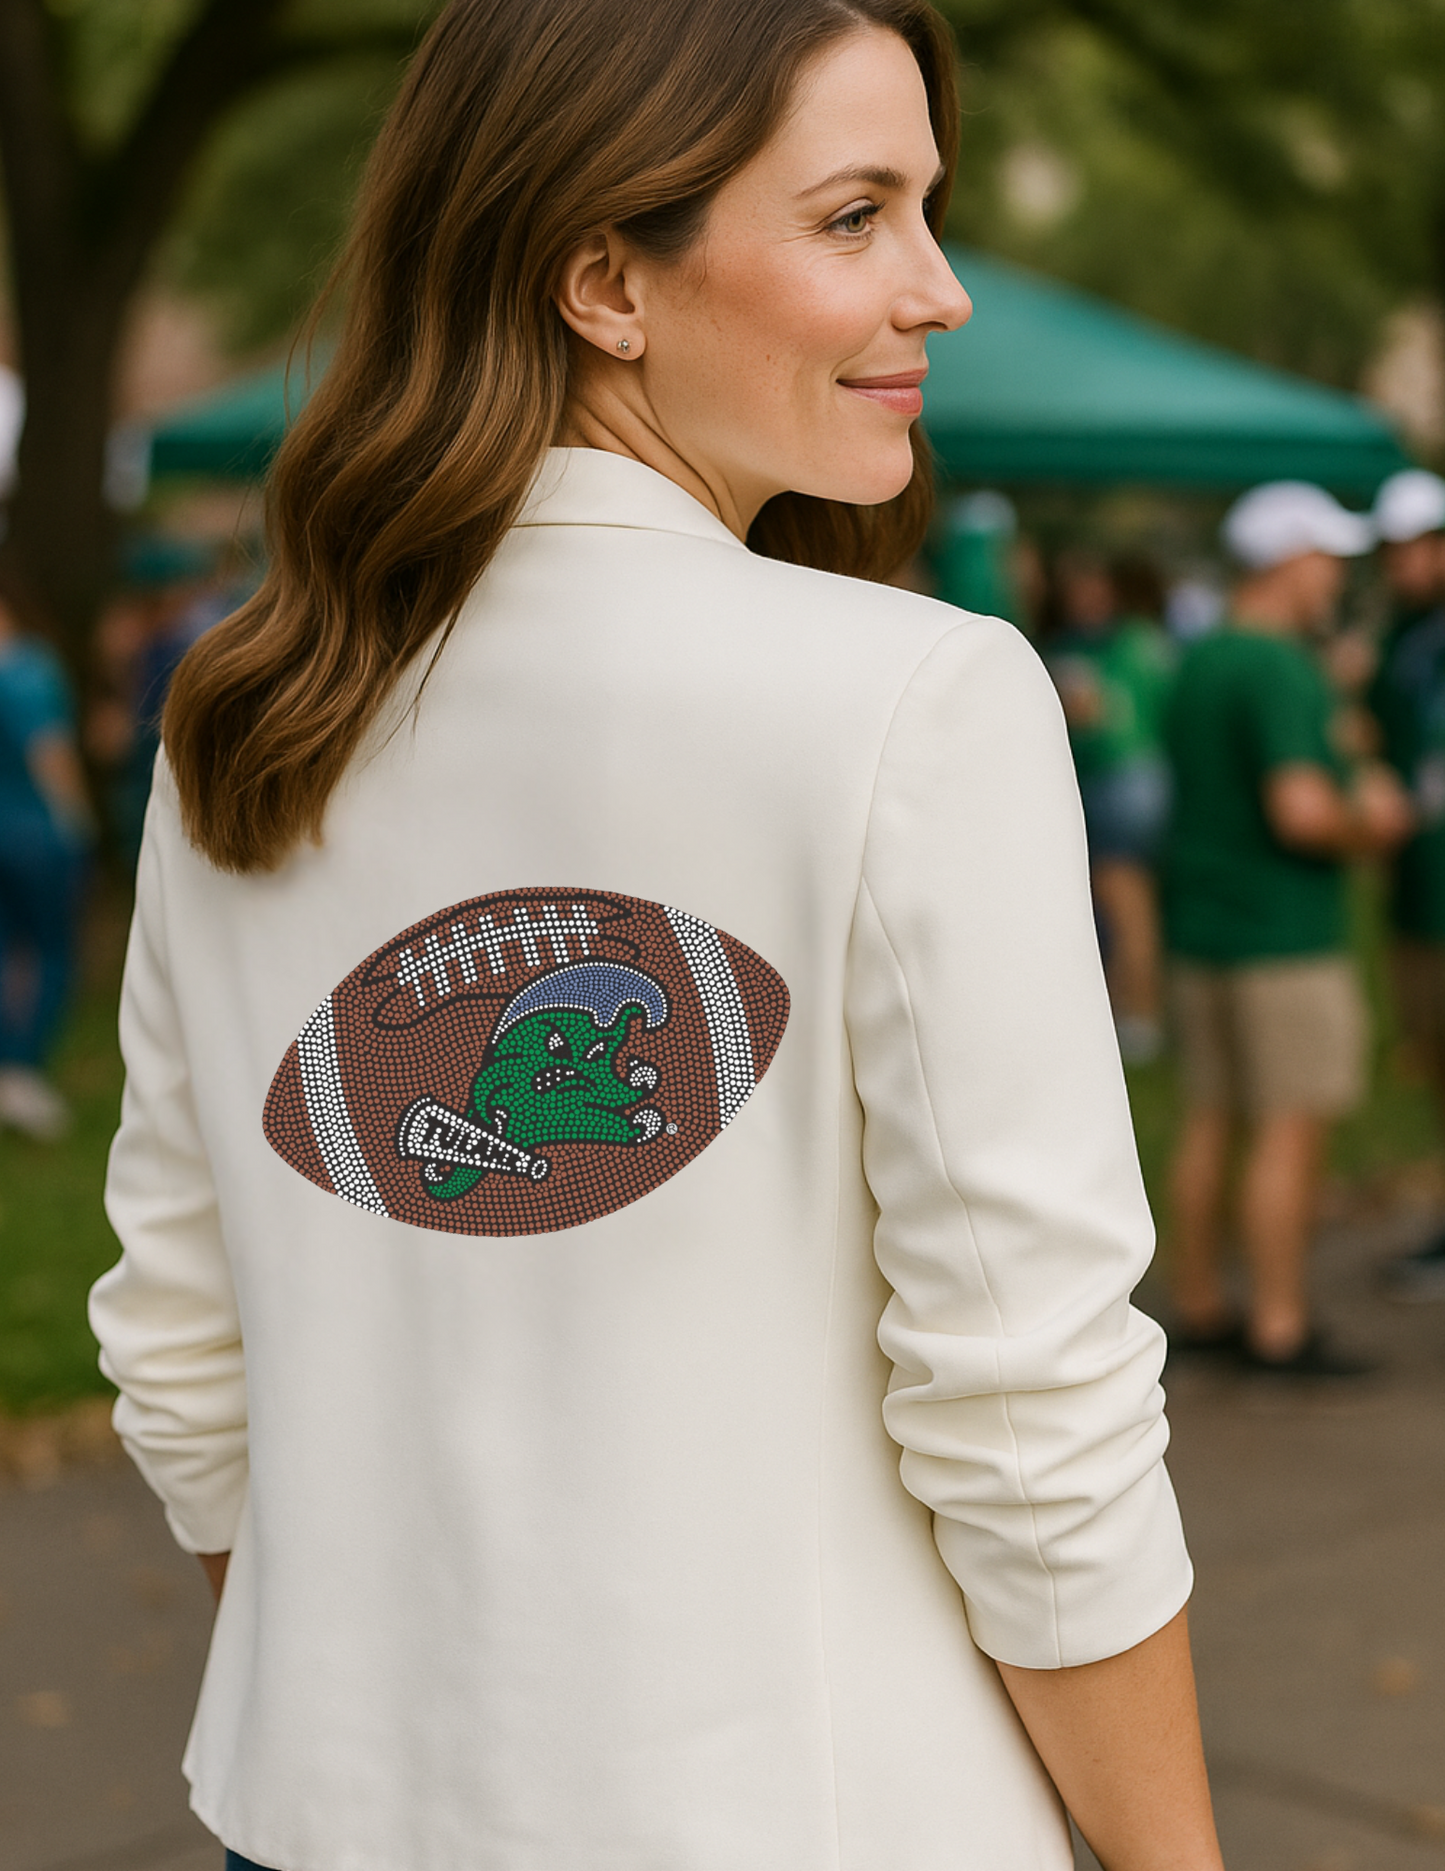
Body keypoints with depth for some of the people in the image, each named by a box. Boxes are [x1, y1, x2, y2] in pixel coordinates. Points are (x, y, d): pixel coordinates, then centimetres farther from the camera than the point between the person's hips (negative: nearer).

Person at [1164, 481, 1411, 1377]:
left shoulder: (1199, 661, 12)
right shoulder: (1281, 671, -17)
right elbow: (1301, 813, -26)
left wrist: (1355, 788, 12)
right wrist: (1368, 828, -6)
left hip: (1202, 925, 9)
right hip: (1284, 934, -9)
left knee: (1211, 1119, 12)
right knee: (1293, 1128, -4)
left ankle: (1200, 1305, 19)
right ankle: (1280, 1328, -2)